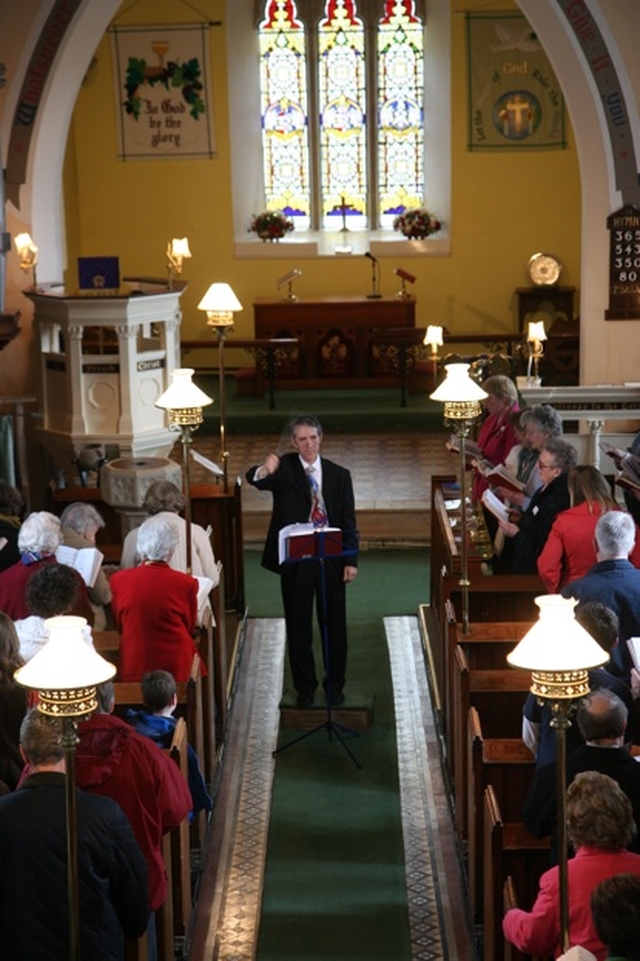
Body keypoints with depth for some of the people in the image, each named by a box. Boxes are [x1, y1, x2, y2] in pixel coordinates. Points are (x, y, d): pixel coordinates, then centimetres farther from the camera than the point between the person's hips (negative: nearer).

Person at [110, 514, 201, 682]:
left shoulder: (118, 580, -6)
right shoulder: (185, 583, -11)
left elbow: (118, 626, 9)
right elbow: (190, 628, 6)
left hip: (133, 668, 2)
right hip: (176, 667, -2)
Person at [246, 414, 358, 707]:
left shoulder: (339, 474, 4)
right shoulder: (284, 468, -3)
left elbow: (348, 521, 4)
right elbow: (256, 480, -25)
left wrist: (351, 560, -3)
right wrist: (263, 471, -49)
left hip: (331, 560, 2)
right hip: (295, 560, -2)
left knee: (334, 625, 11)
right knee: (298, 627, 8)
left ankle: (335, 684, 26)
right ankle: (305, 686, 21)